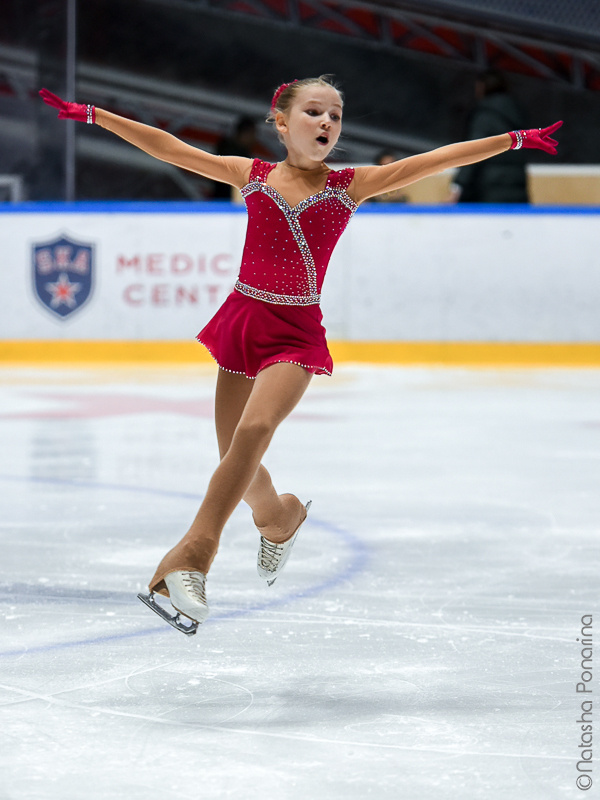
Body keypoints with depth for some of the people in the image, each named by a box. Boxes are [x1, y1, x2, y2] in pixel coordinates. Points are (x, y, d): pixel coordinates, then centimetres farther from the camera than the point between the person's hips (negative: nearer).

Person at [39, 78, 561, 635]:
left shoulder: (350, 186, 2)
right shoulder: (252, 176, 6)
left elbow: (437, 159, -2)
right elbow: (167, 148, 6)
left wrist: (515, 139, -5)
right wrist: (92, 115, 4)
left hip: (296, 333, -3)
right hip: (242, 320, 3)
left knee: (254, 430, -27)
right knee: (236, 464, 7)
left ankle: (192, 555, -29)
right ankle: (278, 516, 41)